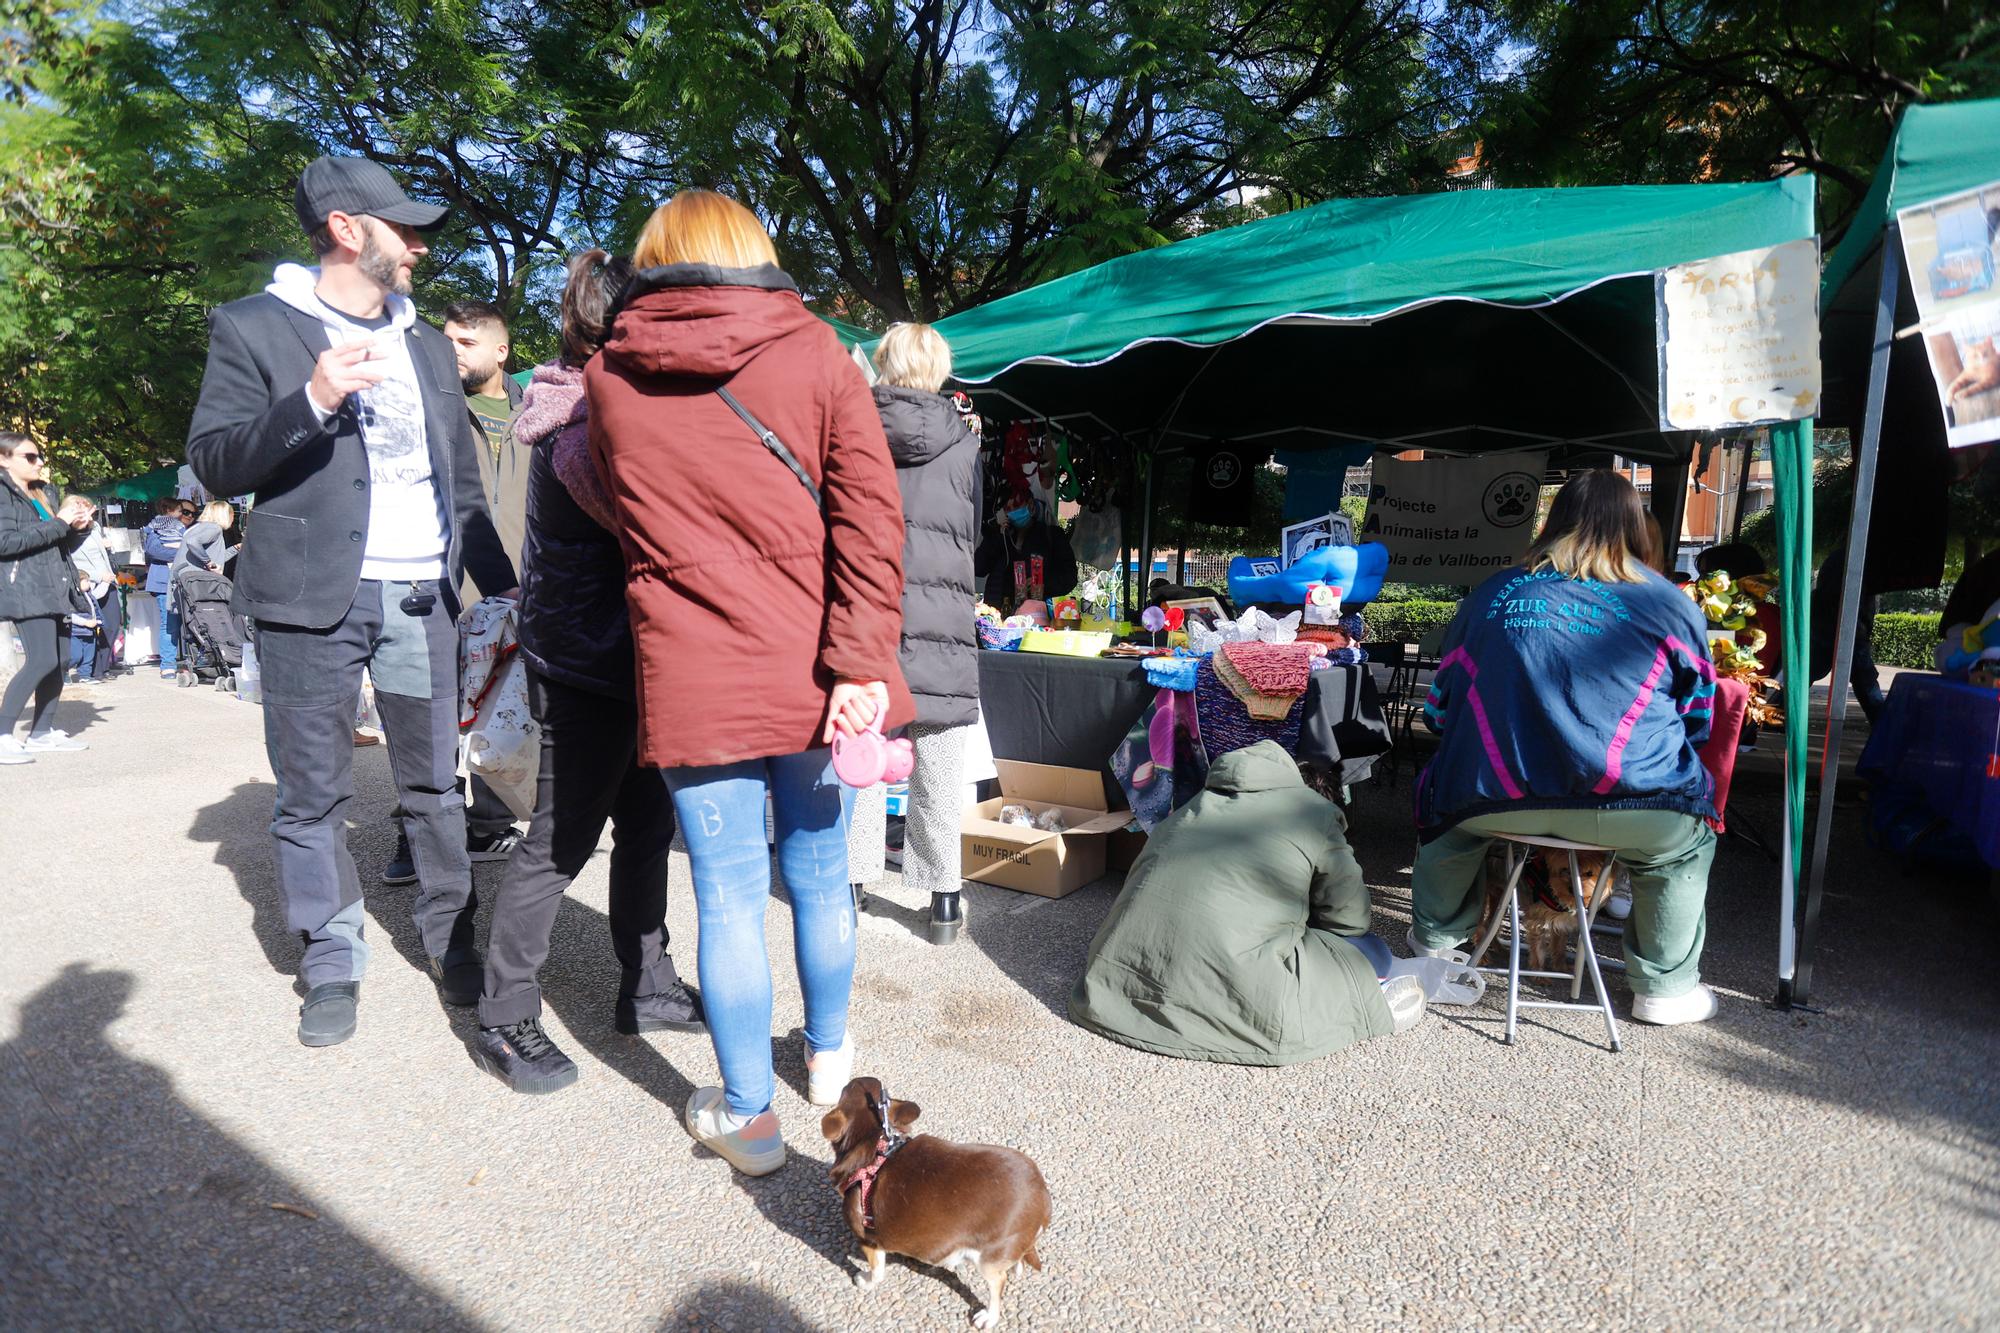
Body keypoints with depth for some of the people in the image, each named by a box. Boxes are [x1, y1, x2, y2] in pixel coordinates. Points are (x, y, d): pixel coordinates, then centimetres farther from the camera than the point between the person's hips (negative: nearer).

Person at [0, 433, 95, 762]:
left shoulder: (43, 494, 20)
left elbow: (60, 546, 24)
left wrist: (78, 528, 5)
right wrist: (57, 524, -15)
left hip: (50, 588, 8)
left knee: (55, 663, 7)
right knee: (42, 660, -18)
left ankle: (42, 732, 14)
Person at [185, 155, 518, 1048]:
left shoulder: (426, 345, 18)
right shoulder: (254, 329, 2)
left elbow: (461, 480, 20)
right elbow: (214, 461, -4)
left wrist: (501, 584, 13)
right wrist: (311, 400, -19)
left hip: (421, 597, 4)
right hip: (310, 600, -3)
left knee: (434, 784, 8)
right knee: (313, 796, 4)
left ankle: (451, 941, 21)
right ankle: (333, 962, 18)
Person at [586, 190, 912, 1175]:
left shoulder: (608, 379, 5)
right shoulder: (813, 353, 0)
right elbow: (869, 513, -9)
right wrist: (860, 664, -12)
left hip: (689, 680, 0)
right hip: (810, 673, 1)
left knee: (728, 895, 8)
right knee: (818, 870, 17)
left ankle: (747, 1114, 22)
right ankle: (828, 1056, 38)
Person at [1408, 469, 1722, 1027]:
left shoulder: (1491, 594, 13)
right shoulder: (1672, 604, 8)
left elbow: (1440, 708, 19)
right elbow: (1698, 719, 16)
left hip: (1493, 800, 2)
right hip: (1630, 805, -1)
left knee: (1440, 791, 32)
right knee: (1689, 835, 29)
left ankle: (1435, 937, 47)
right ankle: (1664, 987, 35)